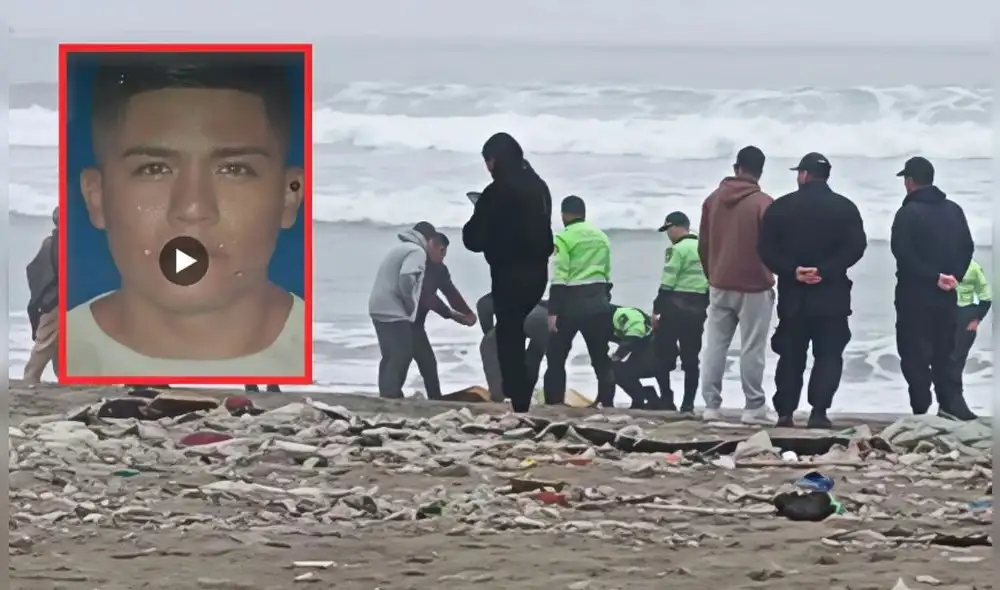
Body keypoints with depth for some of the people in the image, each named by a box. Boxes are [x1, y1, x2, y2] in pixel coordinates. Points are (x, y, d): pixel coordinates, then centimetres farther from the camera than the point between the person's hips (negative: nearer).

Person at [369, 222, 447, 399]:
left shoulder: (401, 248, 22)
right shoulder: (417, 251, -8)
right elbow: (407, 278, -24)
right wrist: (411, 304, -10)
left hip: (379, 309, 9)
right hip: (394, 312, -9)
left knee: (390, 357, 14)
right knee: (401, 356, -8)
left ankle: (386, 397, 15)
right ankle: (391, 398, -13)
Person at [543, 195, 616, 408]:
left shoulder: (564, 238, -7)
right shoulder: (602, 237, 13)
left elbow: (559, 277, -13)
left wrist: (553, 310, -13)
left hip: (572, 302, -5)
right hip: (598, 301, 5)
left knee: (556, 356, 4)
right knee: (601, 358, 11)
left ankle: (554, 404, -1)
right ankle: (608, 404, 7)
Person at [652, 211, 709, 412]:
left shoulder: (678, 249, -10)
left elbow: (668, 283, -14)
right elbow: (710, 282, 16)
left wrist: (657, 309, -8)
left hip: (676, 306, -7)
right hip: (698, 308, 7)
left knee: (663, 354, 1)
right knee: (691, 357, 9)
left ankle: (666, 399, -6)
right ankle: (688, 403, 6)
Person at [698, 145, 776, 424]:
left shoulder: (713, 200, 5)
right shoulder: (764, 204, -13)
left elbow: (703, 244, 10)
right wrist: (768, 275, 7)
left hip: (720, 285, 5)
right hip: (753, 287, -5)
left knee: (715, 346, 8)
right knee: (752, 349, -2)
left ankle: (711, 405, 6)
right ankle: (754, 407, -2)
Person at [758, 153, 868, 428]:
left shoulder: (780, 208, 2)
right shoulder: (845, 208, 1)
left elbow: (766, 249, -5)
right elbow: (856, 247, -10)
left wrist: (792, 271, -10)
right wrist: (825, 270, -14)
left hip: (793, 295, 1)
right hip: (832, 295, -1)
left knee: (791, 356, 11)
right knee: (828, 355, 2)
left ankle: (785, 412, 8)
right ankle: (819, 411, -11)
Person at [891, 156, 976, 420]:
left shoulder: (908, 213, -9)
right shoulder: (953, 210, 9)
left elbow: (903, 253, -18)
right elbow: (967, 248, 7)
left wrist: (934, 277, -15)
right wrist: (953, 276, 0)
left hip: (915, 294, -5)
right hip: (946, 294, 5)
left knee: (915, 354, -1)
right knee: (944, 352, 13)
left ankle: (922, 411, -4)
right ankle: (952, 404, 2)